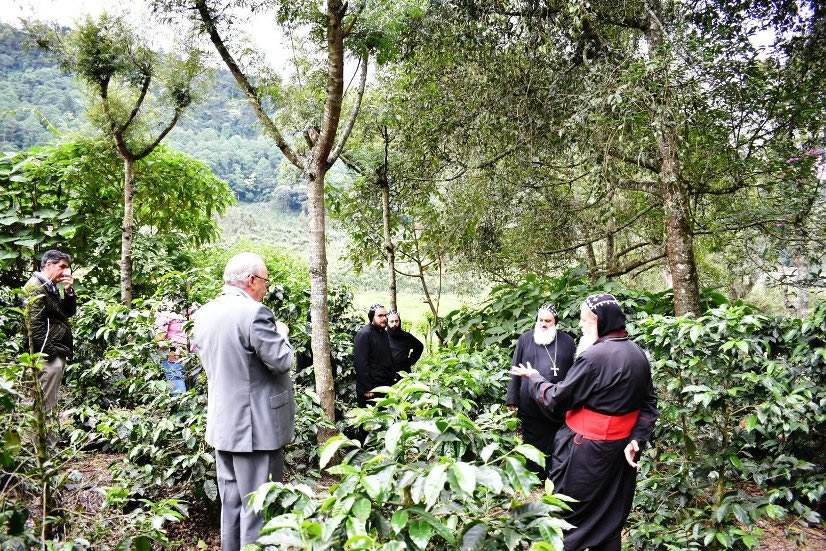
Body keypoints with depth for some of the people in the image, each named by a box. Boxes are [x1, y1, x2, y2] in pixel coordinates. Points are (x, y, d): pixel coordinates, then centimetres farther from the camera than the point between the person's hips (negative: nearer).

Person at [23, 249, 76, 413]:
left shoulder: (50, 287, 17)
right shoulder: (35, 287, -12)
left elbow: (69, 312, 20)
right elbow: (34, 323, -19)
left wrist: (68, 291, 3)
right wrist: (49, 353, -19)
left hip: (57, 353, 10)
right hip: (49, 356, -10)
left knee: (50, 400, 16)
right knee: (46, 403, -8)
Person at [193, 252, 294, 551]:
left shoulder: (204, 313, 7)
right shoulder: (254, 313, -20)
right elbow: (281, 361, -17)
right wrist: (281, 334, 2)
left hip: (221, 424, 8)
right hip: (255, 425, -8)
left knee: (231, 504, 18)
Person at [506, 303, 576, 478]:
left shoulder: (566, 341, 4)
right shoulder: (525, 339, 4)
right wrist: (513, 400, 0)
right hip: (530, 406, 0)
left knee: (555, 445, 10)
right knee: (533, 444, 11)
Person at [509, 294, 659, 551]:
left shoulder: (593, 357, -22)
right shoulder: (638, 354, 3)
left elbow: (557, 399, -15)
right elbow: (649, 403, 5)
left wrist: (534, 377, 0)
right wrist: (637, 439, -1)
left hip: (587, 451, -8)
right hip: (621, 447, 8)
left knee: (567, 515, 9)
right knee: (611, 514, 19)